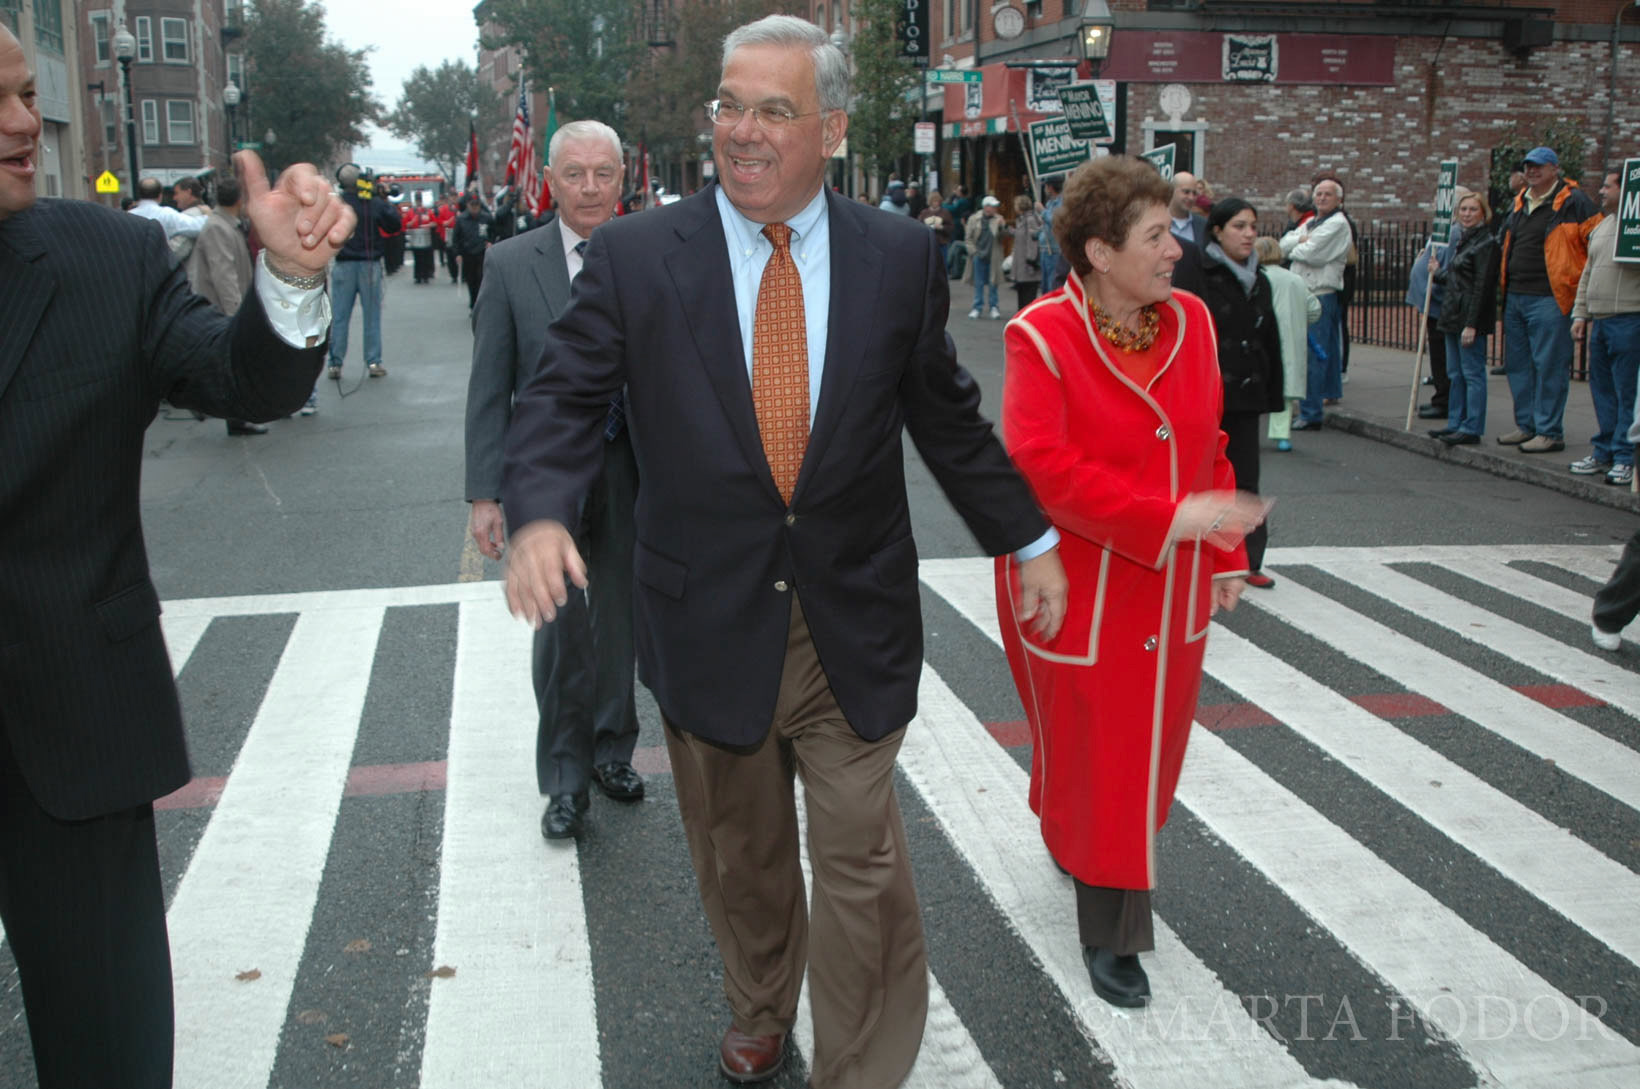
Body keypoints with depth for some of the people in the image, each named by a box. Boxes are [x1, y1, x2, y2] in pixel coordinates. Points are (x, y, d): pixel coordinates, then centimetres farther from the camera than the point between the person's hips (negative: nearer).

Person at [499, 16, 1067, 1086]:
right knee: (741, 861, 20)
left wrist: (1029, 538, 14)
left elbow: (947, 416, 9)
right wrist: (539, 511, -24)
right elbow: (564, 397, -5)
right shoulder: (636, 255, -4)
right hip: (710, 624, 1)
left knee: (863, 868, 3)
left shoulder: (900, 254, -1)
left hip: (855, 626, 0)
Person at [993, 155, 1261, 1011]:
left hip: (1167, 588, 6)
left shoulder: (1190, 321, 1)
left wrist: (1225, 556, 8)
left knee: (1150, 740, 17)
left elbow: (1210, 447, 9)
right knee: (1094, 750, 6)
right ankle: (1108, 934, 22)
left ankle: (1070, 838, 45)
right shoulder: (1041, 337, -17)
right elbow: (1040, 464, -27)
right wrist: (1168, 518, -28)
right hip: (1078, 592, -6)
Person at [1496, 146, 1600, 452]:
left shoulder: (1573, 201, -6)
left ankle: (1550, 432, -1)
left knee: (1549, 366, -5)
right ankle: (1526, 425, 22)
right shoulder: (1519, 203, 16)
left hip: (1548, 298, -8)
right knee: (1518, 364, 12)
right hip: (1515, 297, 8)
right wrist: (1504, 283, 24)